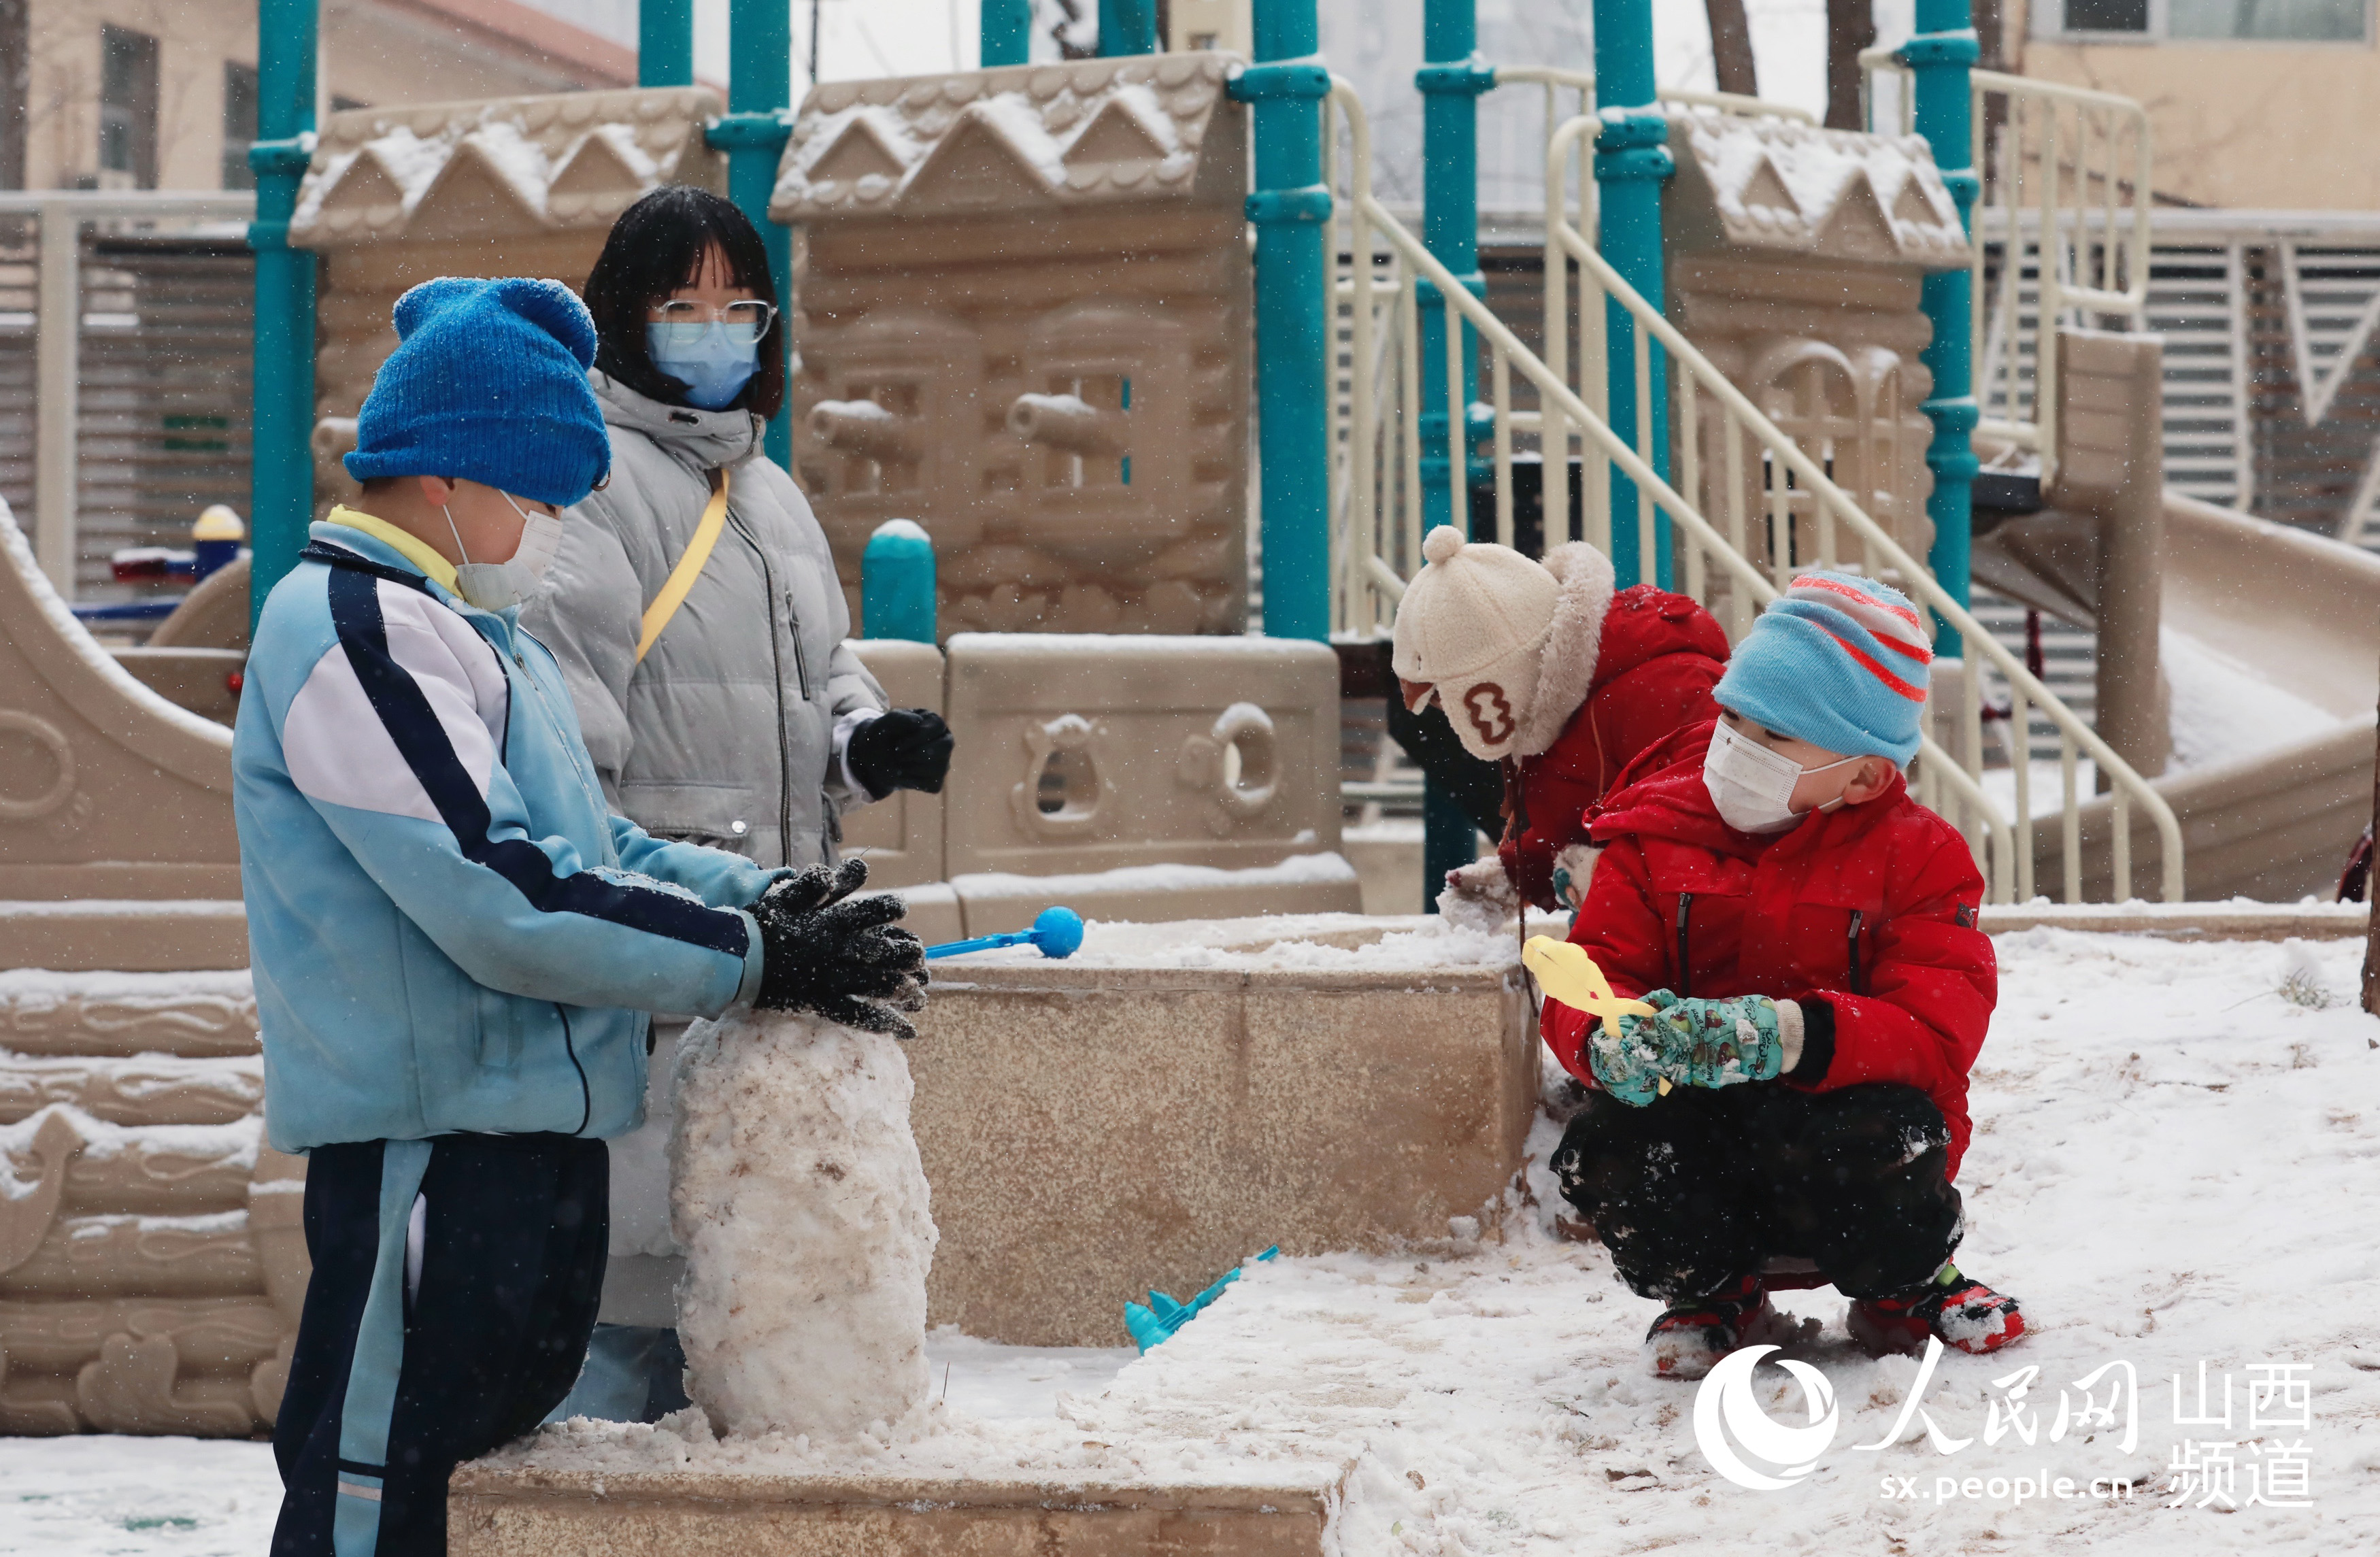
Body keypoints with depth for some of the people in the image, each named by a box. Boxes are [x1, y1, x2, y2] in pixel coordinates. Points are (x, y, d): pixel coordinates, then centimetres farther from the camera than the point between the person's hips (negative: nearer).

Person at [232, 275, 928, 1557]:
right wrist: (754, 961, -16)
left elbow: (586, 842, 20)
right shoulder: (357, 626, -15)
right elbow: (502, 898, -22)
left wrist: (762, 899, 3)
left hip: (533, 1138, 11)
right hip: (434, 1147, -11)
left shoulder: (469, 630, 19)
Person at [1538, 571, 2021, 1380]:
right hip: (1698, 1133, 2)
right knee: (1608, 1152, -30)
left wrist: (1790, 1036, -35)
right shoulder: (1655, 836, 5)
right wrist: (1610, 1039, -28)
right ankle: (1711, 1291, 6)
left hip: (1840, 1104, -2)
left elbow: (1935, 1037, -16)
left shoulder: (1916, 857, -3)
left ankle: (1914, 1284, 3)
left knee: (1867, 1145, -37)